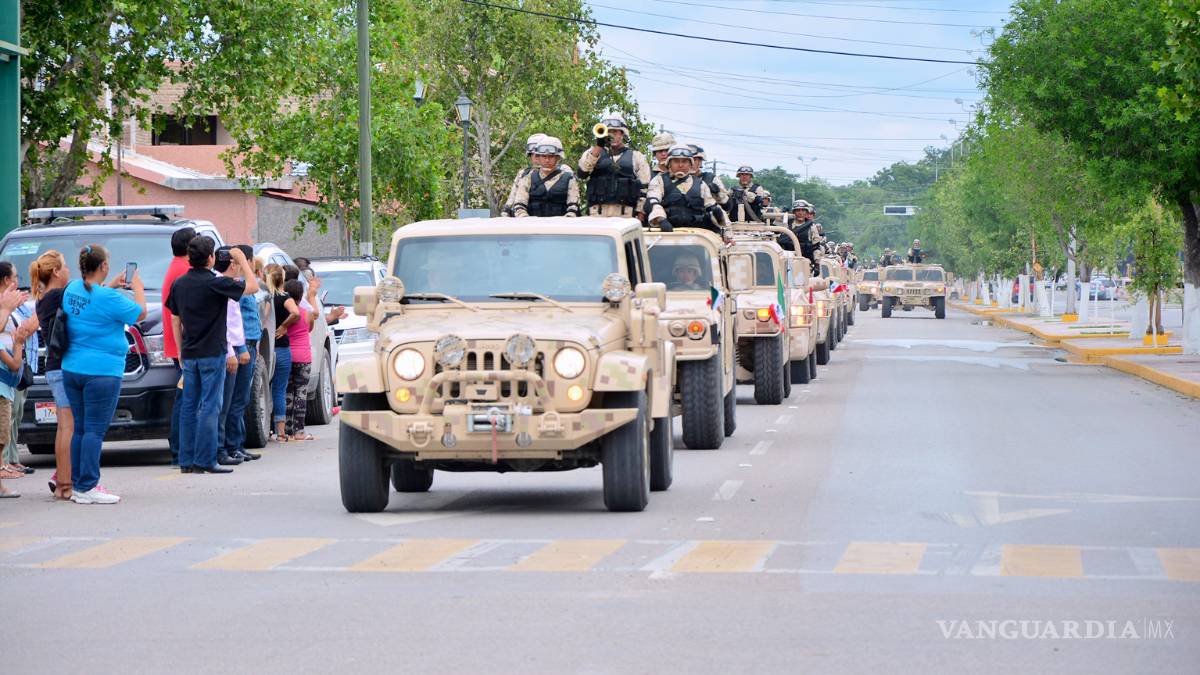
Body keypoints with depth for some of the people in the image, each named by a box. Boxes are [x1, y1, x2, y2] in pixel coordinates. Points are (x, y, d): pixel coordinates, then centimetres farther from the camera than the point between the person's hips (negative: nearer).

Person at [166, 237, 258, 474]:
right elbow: (252, 287, -8)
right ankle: (205, 461, -7)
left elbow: (176, 319, 13)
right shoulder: (215, 283, -13)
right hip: (212, 353, -6)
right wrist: (242, 260, 3)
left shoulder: (179, 284, 7)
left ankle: (186, 461, 10)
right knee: (209, 406, -5)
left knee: (189, 406, 9)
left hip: (189, 354, 6)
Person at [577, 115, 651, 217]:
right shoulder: (594, 152, 17)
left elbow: (644, 188, 10)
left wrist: (640, 213, -2)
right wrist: (598, 146, -10)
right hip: (597, 212, 0)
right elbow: (582, 173, -3)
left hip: (625, 213, 0)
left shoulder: (636, 156, 15)